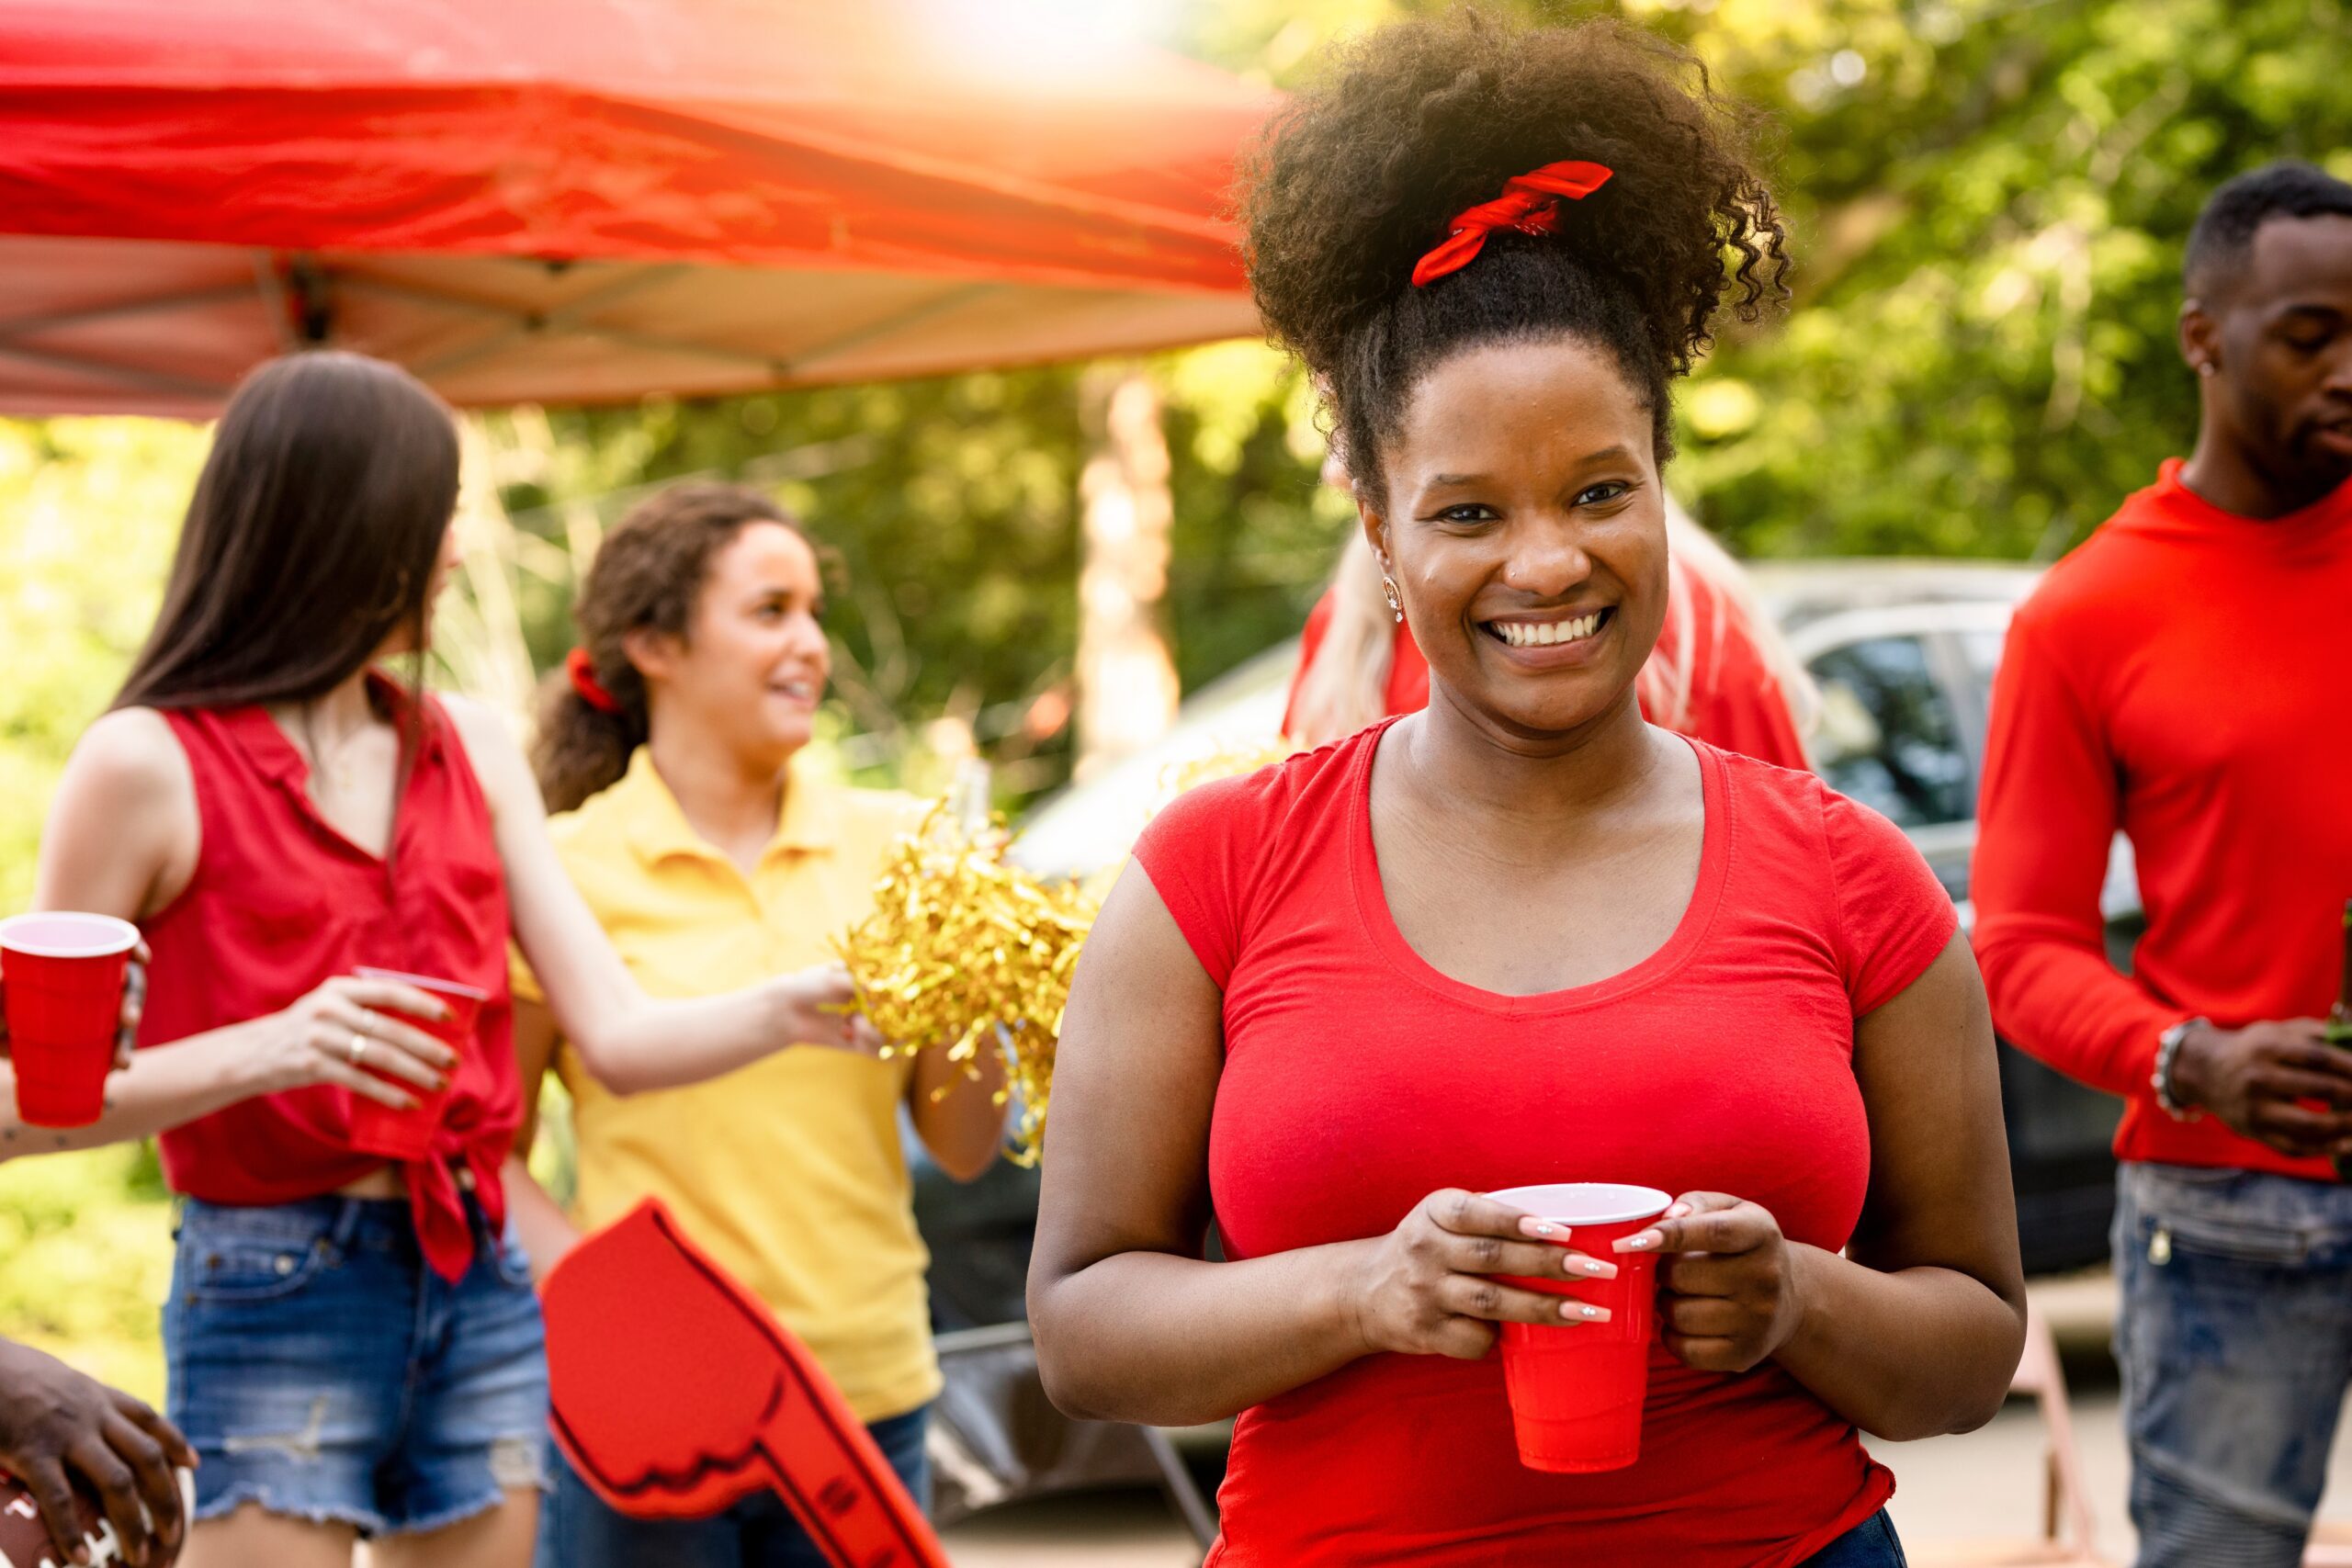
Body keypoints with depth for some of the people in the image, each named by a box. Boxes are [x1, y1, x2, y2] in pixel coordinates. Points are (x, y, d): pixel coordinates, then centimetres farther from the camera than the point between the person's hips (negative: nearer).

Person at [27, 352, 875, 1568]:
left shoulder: (471, 754, 11)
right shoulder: (149, 766, -6)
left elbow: (616, 1034, 5)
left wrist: (788, 1008, -12)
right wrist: (264, 1049, -21)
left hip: (480, 1289, 6)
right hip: (275, 1298, -5)